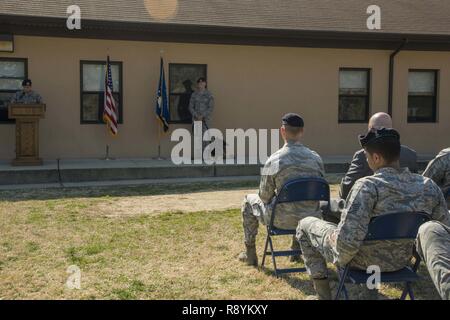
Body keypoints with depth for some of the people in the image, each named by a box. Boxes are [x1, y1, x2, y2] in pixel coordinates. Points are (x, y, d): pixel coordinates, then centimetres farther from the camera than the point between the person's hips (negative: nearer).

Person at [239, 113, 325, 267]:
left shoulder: (274, 160, -16)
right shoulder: (316, 158, -3)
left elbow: (265, 196, -8)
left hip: (283, 220, -4)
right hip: (311, 219, 4)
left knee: (249, 201, 22)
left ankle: (250, 254, 30)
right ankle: (297, 249, 47)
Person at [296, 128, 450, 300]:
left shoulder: (368, 186, -29)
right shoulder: (429, 187, -12)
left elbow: (348, 239, -35)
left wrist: (342, 258, -13)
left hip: (362, 260, -5)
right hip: (402, 261, 6)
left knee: (305, 224, 18)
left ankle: (323, 294, 22)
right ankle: (371, 289, 43)